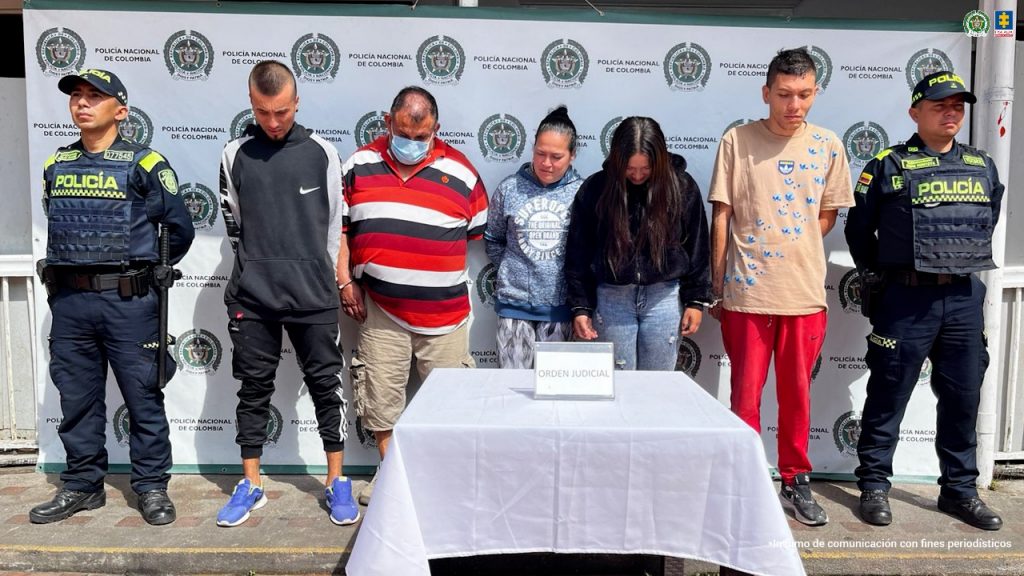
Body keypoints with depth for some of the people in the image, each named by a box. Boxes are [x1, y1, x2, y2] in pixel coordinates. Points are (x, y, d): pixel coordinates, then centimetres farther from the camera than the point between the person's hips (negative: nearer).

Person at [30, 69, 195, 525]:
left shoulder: (144, 164, -4)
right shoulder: (56, 165, 11)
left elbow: (179, 228, 0)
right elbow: (55, 226, 23)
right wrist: (73, 272, 15)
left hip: (128, 301, -4)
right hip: (68, 301, 5)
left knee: (143, 397, 3)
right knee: (77, 399, 12)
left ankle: (152, 487, 15)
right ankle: (82, 485, 26)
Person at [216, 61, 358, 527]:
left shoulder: (321, 152, 0)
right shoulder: (235, 155, 2)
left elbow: (334, 224, 8)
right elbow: (234, 225, 12)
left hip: (313, 296, -1)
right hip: (251, 297, 1)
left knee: (326, 384, 6)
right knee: (254, 388, 10)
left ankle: (337, 482, 19)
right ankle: (251, 485, 24)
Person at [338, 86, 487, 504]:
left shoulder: (460, 172, -2)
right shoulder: (359, 165, 2)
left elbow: (478, 232, 6)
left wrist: (439, 267, 4)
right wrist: (345, 281, 1)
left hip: (443, 310, -1)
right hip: (380, 309, 1)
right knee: (380, 394, 11)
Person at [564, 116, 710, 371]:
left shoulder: (682, 186, -1)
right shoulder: (595, 188, -3)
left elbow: (696, 247, 4)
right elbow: (578, 252, 0)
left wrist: (695, 300, 3)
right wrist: (580, 306, -2)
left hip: (664, 298, 0)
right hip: (611, 299, 0)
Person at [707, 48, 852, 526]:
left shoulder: (828, 146, 5)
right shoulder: (737, 141, -3)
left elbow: (827, 215, 14)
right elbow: (721, 215, 0)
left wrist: (790, 249, -1)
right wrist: (716, 287, 0)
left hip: (806, 291, 3)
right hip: (747, 290, -2)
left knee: (797, 393, 13)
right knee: (745, 394, 5)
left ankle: (796, 481, 29)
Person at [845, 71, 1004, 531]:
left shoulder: (982, 167, 12)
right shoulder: (889, 166, -2)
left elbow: (989, 222, 24)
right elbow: (859, 229, 2)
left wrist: (965, 267, 18)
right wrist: (877, 277, 4)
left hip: (965, 299, 5)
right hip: (906, 298, -4)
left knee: (963, 398, 10)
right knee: (888, 396, 2)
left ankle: (960, 489, 23)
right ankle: (874, 485, 13)